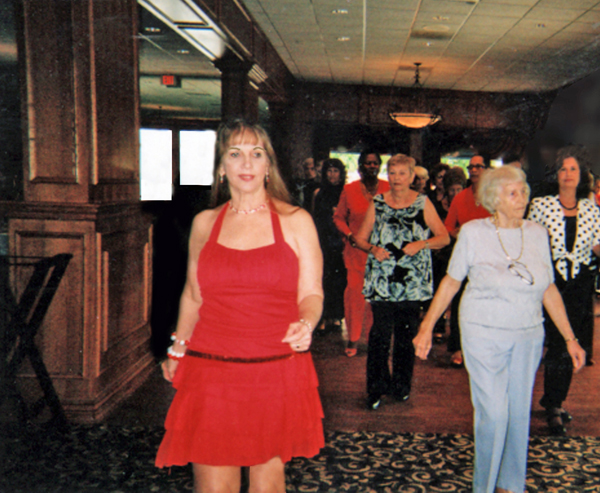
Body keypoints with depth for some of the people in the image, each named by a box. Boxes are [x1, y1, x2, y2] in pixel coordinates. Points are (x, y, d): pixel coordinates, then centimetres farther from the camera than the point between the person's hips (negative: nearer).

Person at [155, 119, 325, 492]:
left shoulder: (296, 221, 2)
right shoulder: (204, 224, 8)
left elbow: (311, 294, 2)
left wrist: (305, 325, -18)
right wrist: (178, 349, 16)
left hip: (277, 373, -1)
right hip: (211, 372, 1)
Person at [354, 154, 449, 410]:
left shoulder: (423, 204, 5)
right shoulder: (378, 203, 7)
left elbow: (444, 237, 3)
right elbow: (361, 238, 10)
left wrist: (421, 244, -14)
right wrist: (373, 249, -10)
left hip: (413, 282, 0)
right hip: (382, 281, 0)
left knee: (407, 335, 8)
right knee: (380, 333, -7)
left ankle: (401, 384, 24)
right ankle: (377, 388, 5)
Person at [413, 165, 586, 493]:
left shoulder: (537, 234, 3)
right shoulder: (473, 232, -6)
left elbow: (549, 289, 8)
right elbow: (451, 281, 0)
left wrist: (570, 338, 7)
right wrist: (426, 328, -1)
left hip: (529, 336, 4)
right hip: (485, 334, -3)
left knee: (519, 412, 10)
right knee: (493, 413, -7)